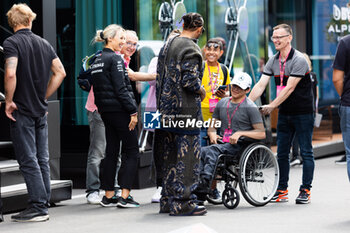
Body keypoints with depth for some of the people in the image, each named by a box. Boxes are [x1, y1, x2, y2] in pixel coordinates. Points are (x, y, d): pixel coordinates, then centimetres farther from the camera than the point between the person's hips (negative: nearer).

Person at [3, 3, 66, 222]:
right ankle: (43, 204, 13)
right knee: (42, 160, 10)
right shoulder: (44, 44, 10)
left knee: (28, 160, -5)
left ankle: (38, 206, -6)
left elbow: (11, 74, -23)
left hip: (22, 111, -6)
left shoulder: (12, 43, -10)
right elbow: (60, 72, 11)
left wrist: (9, 101, -12)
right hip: (41, 110, 6)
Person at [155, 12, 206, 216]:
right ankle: (182, 203, -4)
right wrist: (202, 91, -2)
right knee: (187, 156, -4)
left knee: (171, 156, 14)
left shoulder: (167, 46, 15)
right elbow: (190, 80, -20)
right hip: (186, 110, -9)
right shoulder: (191, 49, -12)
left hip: (167, 108, 9)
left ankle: (168, 201, 19)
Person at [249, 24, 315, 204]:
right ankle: (282, 191, 13)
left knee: (306, 152, -1)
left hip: (303, 113, -7)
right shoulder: (273, 61, 7)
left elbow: (289, 88, -20)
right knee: (281, 153, 7)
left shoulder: (299, 60, -14)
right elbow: (261, 85, 1)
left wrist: (271, 106, -23)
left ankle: (305, 190, 4)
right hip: (284, 114, 7)